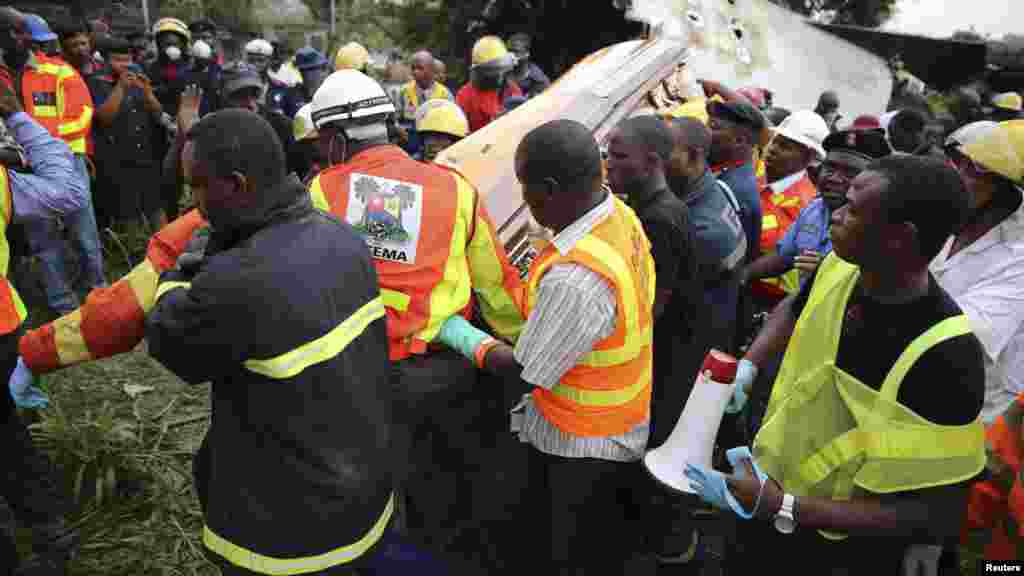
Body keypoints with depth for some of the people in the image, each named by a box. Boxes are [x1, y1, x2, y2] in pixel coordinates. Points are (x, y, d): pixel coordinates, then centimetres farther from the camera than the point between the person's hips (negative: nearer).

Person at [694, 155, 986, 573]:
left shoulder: (948, 359, -33)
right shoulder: (839, 267, -14)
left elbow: (927, 513, -27)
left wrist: (780, 507, -34)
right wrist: (748, 364, -5)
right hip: (771, 472, 6)